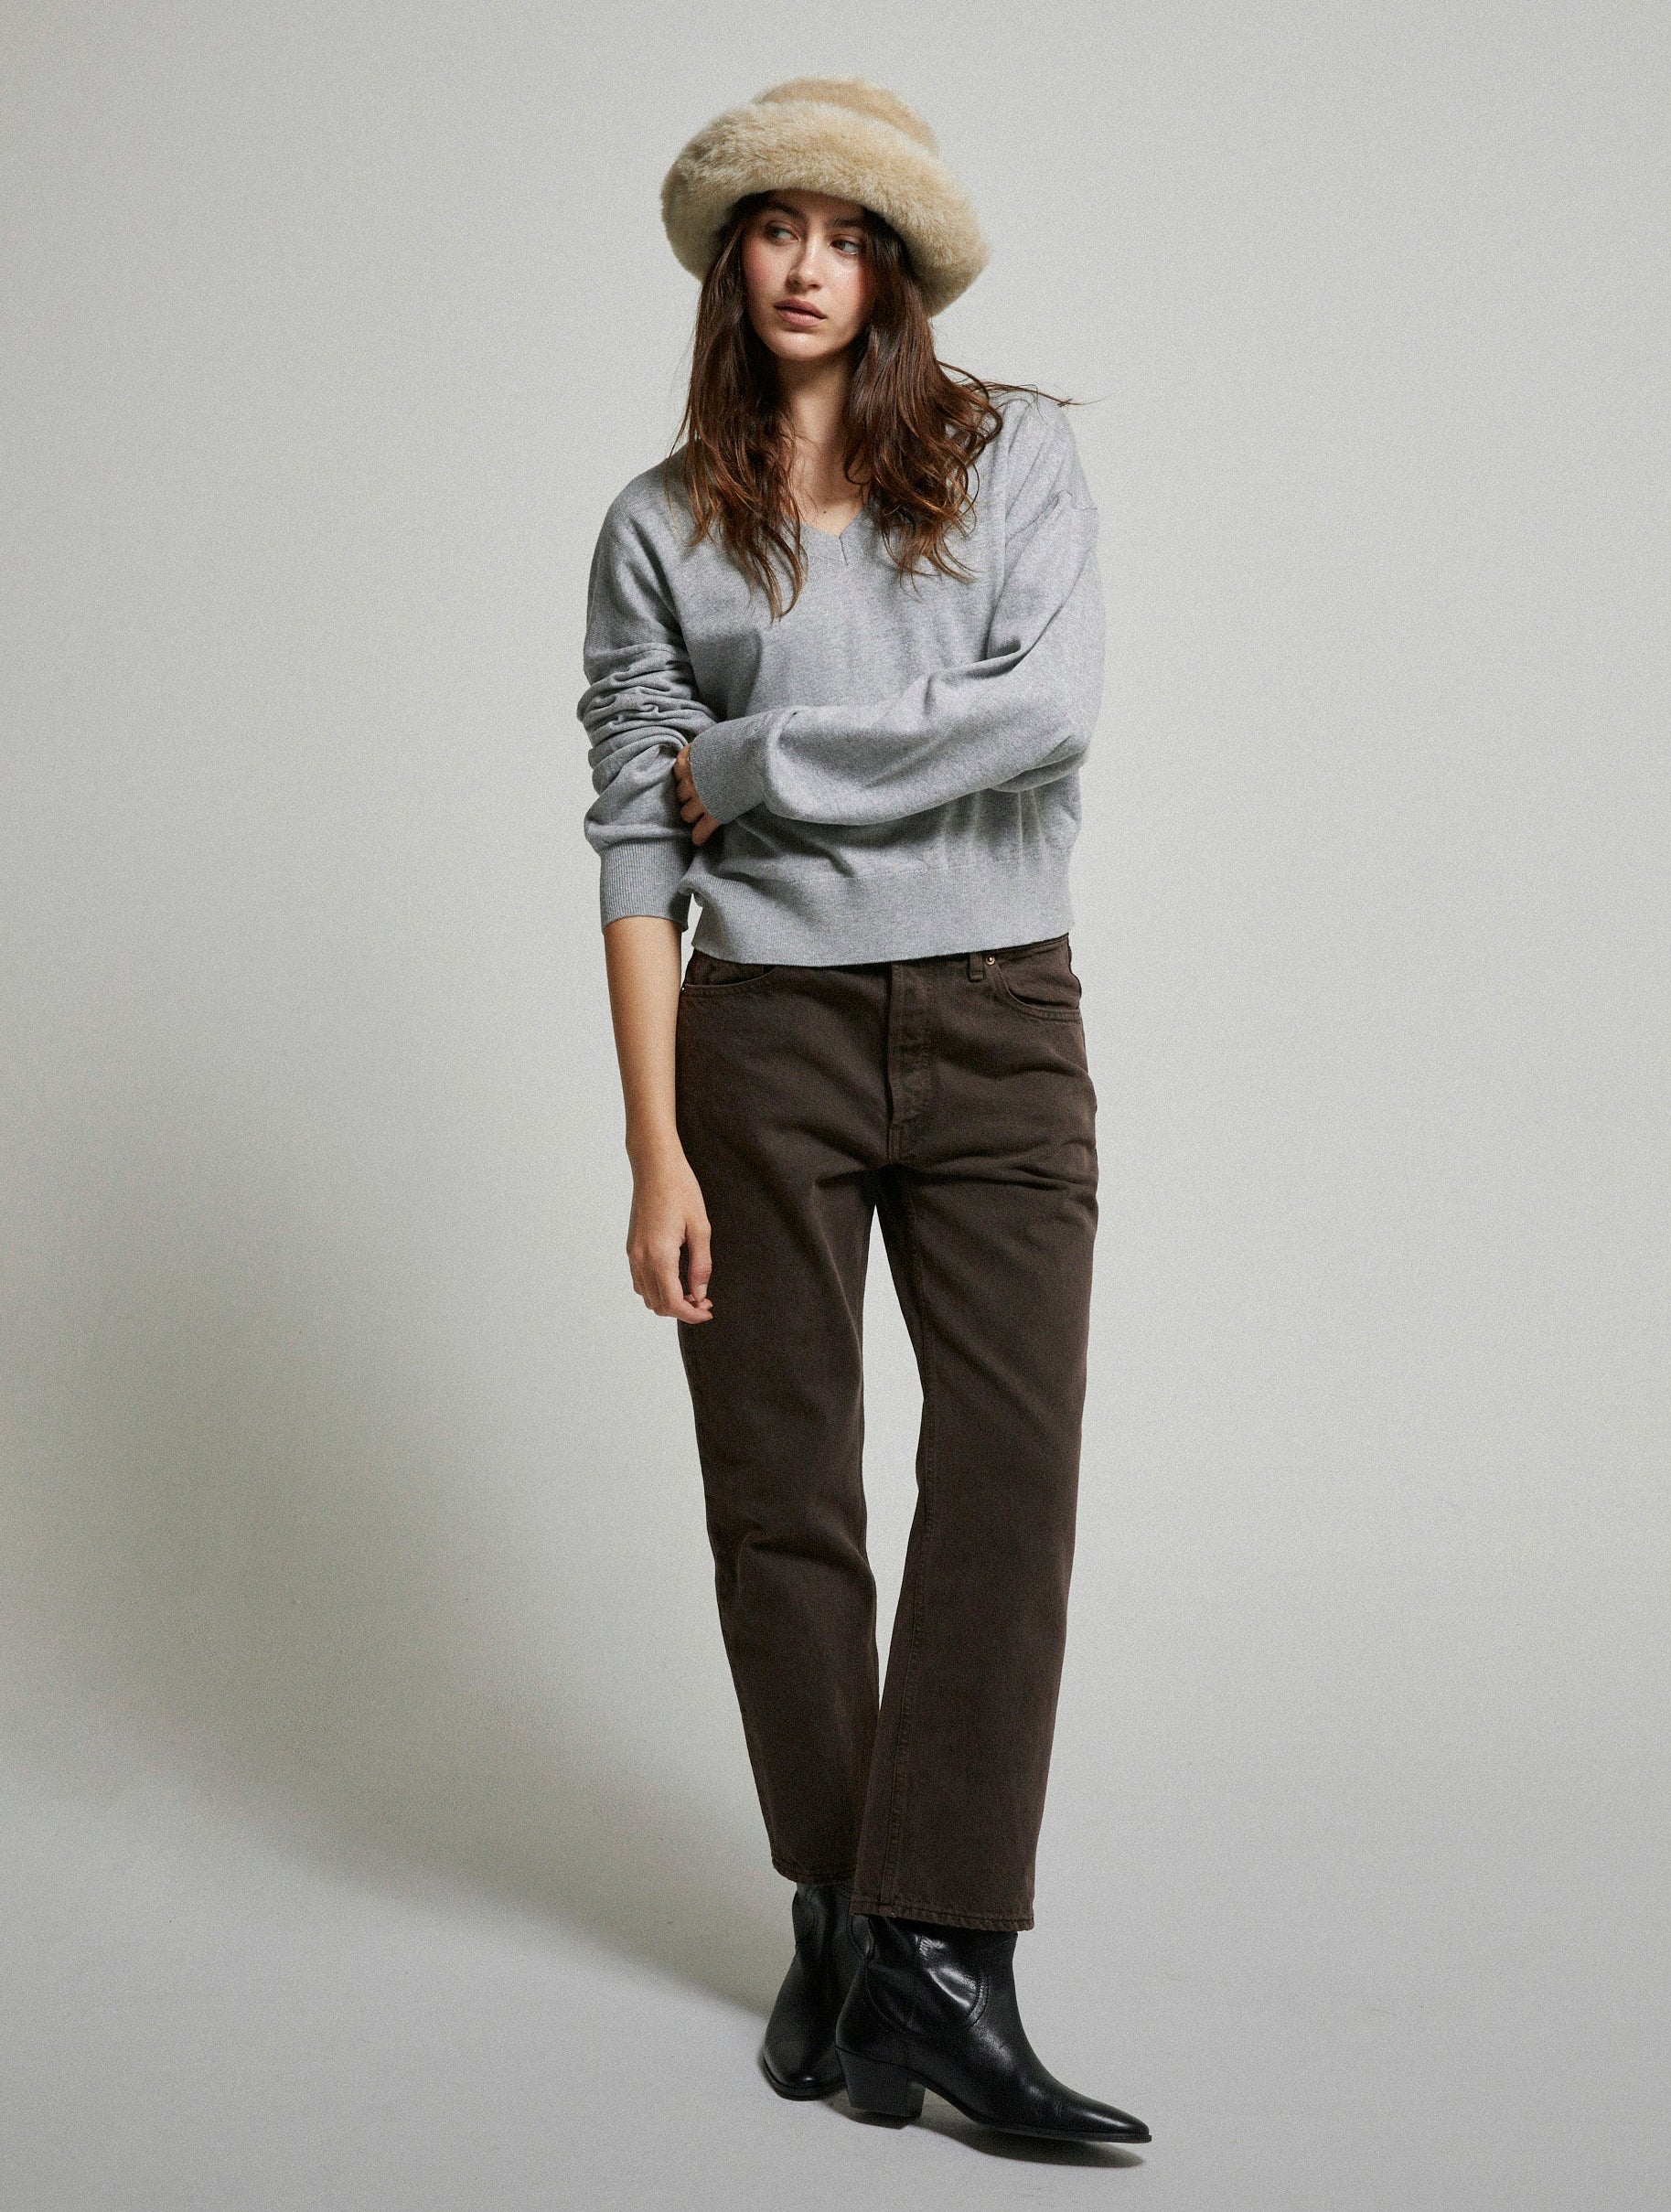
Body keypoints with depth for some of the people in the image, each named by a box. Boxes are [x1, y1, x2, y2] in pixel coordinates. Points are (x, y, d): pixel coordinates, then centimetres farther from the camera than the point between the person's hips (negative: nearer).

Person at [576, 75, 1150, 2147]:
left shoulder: (1017, 455, 6)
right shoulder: (660, 529, 6)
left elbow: (1046, 710, -12)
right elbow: (636, 850, 0)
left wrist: (745, 765, -8)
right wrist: (655, 1151, -7)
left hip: (1001, 1025, 0)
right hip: (765, 1034, 0)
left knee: (1011, 1468, -8)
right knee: (782, 1483, 4)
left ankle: (941, 1953, -3)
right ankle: (838, 1917, 19)